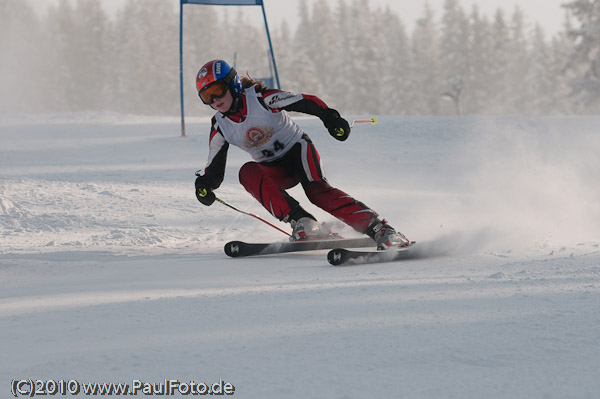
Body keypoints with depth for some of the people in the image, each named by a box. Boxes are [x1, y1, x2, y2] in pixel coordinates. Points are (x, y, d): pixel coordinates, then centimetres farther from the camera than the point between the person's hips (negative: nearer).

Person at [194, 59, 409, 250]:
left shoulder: (259, 97, -18)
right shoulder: (220, 127, -5)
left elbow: (305, 102, -18)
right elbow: (215, 168, 0)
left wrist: (329, 117, -35)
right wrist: (204, 184, -22)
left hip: (297, 149, -4)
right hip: (274, 171, 4)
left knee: (317, 190, -31)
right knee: (247, 172, -29)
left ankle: (379, 229, -36)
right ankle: (301, 222, -37)